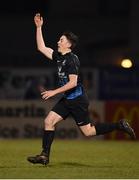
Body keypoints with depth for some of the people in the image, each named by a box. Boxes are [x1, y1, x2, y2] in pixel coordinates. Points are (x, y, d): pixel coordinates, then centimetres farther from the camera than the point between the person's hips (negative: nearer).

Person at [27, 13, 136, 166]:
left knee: (88, 131, -3)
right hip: (67, 100, 9)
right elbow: (41, 48, 16)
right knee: (48, 121, -2)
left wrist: (54, 92, -21)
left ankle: (119, 126, 9)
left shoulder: (71, 60, -18)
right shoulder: (59, 56, 8)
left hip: (77, 100, -8)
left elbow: (73, 82, -23)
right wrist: (39, 27, 11)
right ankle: (44, 156, -1)